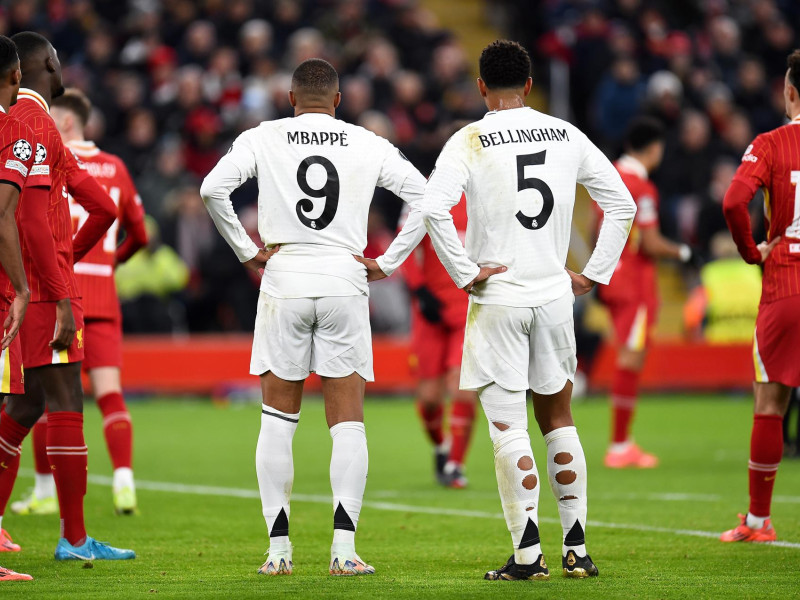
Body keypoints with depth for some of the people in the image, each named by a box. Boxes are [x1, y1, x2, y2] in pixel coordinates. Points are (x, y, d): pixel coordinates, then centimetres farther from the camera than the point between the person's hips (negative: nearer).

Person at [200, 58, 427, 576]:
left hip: (284, 281, 0)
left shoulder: (264, 139, 3)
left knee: (278, 420, 8)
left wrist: (247, 250, 0)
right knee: (348, 422, 3)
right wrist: (388, 262, 4)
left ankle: (279, 547, 5)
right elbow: (424, 196, 1)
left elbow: (213, 188, -9)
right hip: (345, 281, 0)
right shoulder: (369, 145, 6)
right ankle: (344, 547, -6)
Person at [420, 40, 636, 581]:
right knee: (558, 419, 15)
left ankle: (528, 555, -4)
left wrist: (465, 273, -12)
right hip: (555, 297, 3)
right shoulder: (566, 136, 5)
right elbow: (622, 204, 8)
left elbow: (434, 208, -21)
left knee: (508, 429, 0)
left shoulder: (470, 142, -6)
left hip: (498, 299, -3)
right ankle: (577, 550, 14)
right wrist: (594, 275, 11)